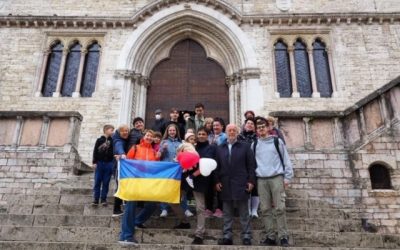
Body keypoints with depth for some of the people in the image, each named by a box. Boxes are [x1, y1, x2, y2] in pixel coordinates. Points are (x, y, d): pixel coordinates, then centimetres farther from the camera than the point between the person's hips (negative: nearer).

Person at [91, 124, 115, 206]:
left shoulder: (112, 141, 5)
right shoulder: (99, 140, 3)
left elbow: (114, 151, 0)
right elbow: (95, 152, 2)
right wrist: (94, 162, -3)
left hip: (108, 164, 1)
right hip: (99, 163, -1)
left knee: (106, 183, 5)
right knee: (97, 182, 3)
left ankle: (104, 199, 14)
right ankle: (96, 199, 10)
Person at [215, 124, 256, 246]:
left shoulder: (245, 146, 3)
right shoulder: (220, 148, 12)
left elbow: (251, 165, 0)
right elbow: (217, 166, 10)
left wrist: (251, 181, -7)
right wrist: (217, 181, 1)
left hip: (241, 184, -3)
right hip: (225, 185, 3)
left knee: (244, 212, 5)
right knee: (227, 213, 9)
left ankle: (246, 236, 13)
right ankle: (227, 236, 17)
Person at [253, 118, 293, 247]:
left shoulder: (277, 141, 5)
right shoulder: (255, 144, 12)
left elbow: (285, 159, 4)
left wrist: (287, 177, -3)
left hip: (276, 177, -3)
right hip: (261, 179, 3)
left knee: (279, 208, -4)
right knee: (265, 209, 4)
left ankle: (283, 237, 4)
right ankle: (270, 237, 11)